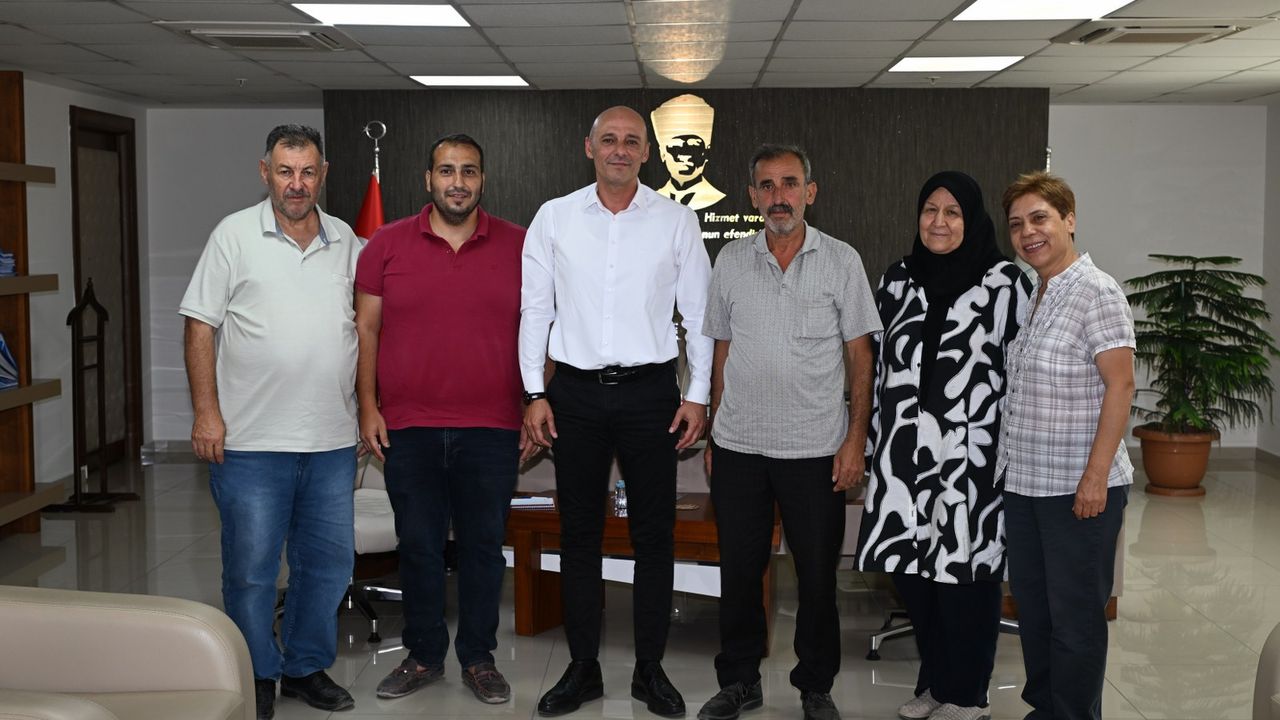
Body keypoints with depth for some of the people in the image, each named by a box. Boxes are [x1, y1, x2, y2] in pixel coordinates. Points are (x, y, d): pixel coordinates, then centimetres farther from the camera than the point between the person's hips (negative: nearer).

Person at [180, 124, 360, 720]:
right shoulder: (234, 235, -2)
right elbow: (201, 325, -3)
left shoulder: (345, 241, 9)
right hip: (252, 441, -4)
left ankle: (308, 668, 27)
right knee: (251, 566, 3)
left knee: (328, 562, 11)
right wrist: (206, 412, -10)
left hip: (332, 441, 4)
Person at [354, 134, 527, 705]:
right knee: (418, 545, 10)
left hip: (491, 429, 0)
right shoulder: (386, 245, 4)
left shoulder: (519, 246, 3)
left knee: (484, 545, 9)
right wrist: (368, 407, 0)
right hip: (408, 428, 1)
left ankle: (478, 658, 23)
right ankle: (423, 655, 25)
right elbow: (366, 328, 6)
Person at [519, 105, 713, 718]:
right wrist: (534, 393, 0)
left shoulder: (676, 221, 2)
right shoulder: (554, 217, 3)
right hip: (576, 392, 1)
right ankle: (583, 667, 20)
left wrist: (698, 394, 0)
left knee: (653, 534, 5)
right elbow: (535, 308, 5)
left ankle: (650, 668, 18)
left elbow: (699, 313, 4)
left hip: (650, 391, -1)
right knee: (578, 534, 8)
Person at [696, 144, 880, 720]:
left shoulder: (842, 261, -1)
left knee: (818, 575, 6)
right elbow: (722, 353, 11)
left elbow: (860, 357, 0)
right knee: (739, 570, 10)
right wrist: (714, 434, 8)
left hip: (816, 449, -2)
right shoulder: (731, 261, 5)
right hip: (738, 446, 2)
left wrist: (856, 439, -6)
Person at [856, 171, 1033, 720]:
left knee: (964, 568, 1)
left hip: (971, 454, -4)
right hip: (907, 453, 5)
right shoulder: (897, 280, 10)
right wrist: (876, 443, 13)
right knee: (914, 567, 10)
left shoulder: (1004, 284, -5)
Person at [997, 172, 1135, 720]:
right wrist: (1006, 458, 14)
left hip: (1078, 488, -8)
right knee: (1032, 607, 16)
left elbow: (1120, 385, -16)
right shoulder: (1031, 296, 12)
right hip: (1023, 483, 8)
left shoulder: (1097, 293, -12)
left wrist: (1096, 476, -20)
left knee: (1075, 614, 3)